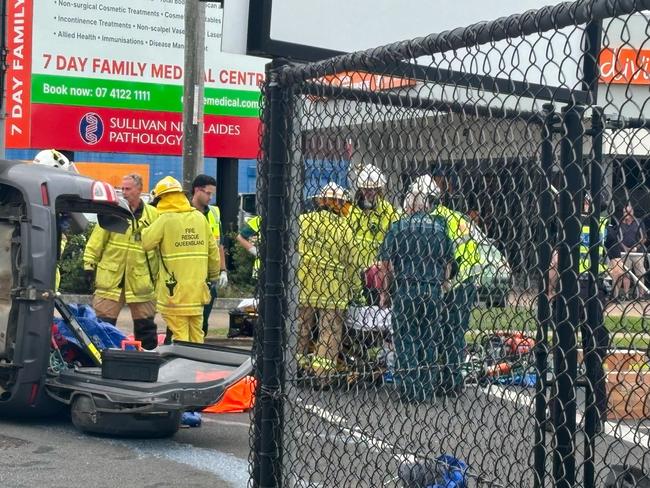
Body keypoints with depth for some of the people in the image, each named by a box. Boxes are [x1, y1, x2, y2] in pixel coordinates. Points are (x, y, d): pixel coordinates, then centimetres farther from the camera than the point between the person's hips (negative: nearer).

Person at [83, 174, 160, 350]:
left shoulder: (153, 215, 2)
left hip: (141, 280, 0)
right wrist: (89, 264, -2)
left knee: (145, 325, 9)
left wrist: (158, 275, 7)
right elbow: (96, 241, 3)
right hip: (111, 277, 0)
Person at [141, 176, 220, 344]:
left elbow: (146, 243, -6)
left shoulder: (165, 220, -10)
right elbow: (213, 249, 10)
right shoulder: (200, 217, 5)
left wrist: (144, 228, 13)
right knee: (196, 333, 14)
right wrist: (214, 275, 22)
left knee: (180, 334, -1)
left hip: (175, 289, -5)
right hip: (197, 287, 5)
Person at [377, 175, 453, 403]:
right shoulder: (441, 228, 4)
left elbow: (386, 264, -4)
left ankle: (409, 390, 4)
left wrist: (385, 292, 7)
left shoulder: (398, 227, -5)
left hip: (404, 291, -3)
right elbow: (447, 263, 9)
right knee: (430, 341, 10)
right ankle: (428, 389, 14)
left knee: (405, 341, 4)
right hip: (433, 292, 3)